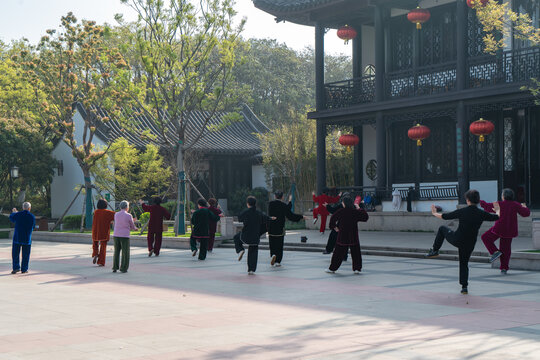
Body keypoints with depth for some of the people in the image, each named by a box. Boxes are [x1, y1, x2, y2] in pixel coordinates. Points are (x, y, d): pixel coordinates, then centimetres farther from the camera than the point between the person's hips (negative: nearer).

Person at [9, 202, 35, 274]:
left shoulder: (17, 214, -6)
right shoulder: (32, 216, -6)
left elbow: (11, 218, 15)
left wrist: (13, 212, 37)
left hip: (17, 238, 0)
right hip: (27, 239, 0)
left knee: (15, 254, 9)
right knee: (25, 255, 8)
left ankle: (16, 267, 2)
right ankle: (24, 269, 8)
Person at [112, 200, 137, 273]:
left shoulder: (116, 214, 5)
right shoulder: (129, 216, -9)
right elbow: (132, 226, 3)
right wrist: (134, 228, 30)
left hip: (116, 235, 4)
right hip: (125, 236, -4)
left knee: (116, 252, 14)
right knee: (125, 253, 5)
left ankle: (115, 268, 11)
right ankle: (123, 269, 4)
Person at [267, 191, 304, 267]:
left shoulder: (270, 204, 0)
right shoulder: (284, 205, -9)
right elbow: (290, 215, -6)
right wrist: (301, 217, 6)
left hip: (271, 228, 2)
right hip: (280, 228, -2)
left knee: (272, 244, 13)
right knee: (279, 245, 8)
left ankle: (273, 255, -13)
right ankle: (278, 261, 5)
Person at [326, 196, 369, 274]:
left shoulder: (341, 211, -8)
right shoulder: (356, 212, -3)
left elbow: (333, 218, -5)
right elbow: (365, 217, 7)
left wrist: (334, 226, 11)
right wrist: (359, 209, 11)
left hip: (342, 236, -1)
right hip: (353, 237, 1)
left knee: (338, 253, 5)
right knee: (355, 253, 11)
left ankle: (332, 268, 11)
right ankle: (357, 268, 10)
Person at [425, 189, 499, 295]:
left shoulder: (462, 211, -15)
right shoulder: (482, 214, -9)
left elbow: (445, 216, -3)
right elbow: (496, 217, 10)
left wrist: (434, 213, 16)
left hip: (457, 240, -3)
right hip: (469, 244, 3)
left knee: (442, 229, 25)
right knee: (464, 263, 21)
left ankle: (435, 251, 29)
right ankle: (464, 287, 11)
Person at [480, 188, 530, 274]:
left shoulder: (499, 204, -9)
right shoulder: (515, 205, -1)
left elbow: (487, 206, 3)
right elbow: (526, 213, 0)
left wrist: (480, 201, 21)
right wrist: (525, 208, 22)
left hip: (499, 228, -5)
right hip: (510, 231, 5)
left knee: (486, 237, 14)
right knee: (505, 248, 12)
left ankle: (495, 252, -4)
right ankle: (504, 268, 11)